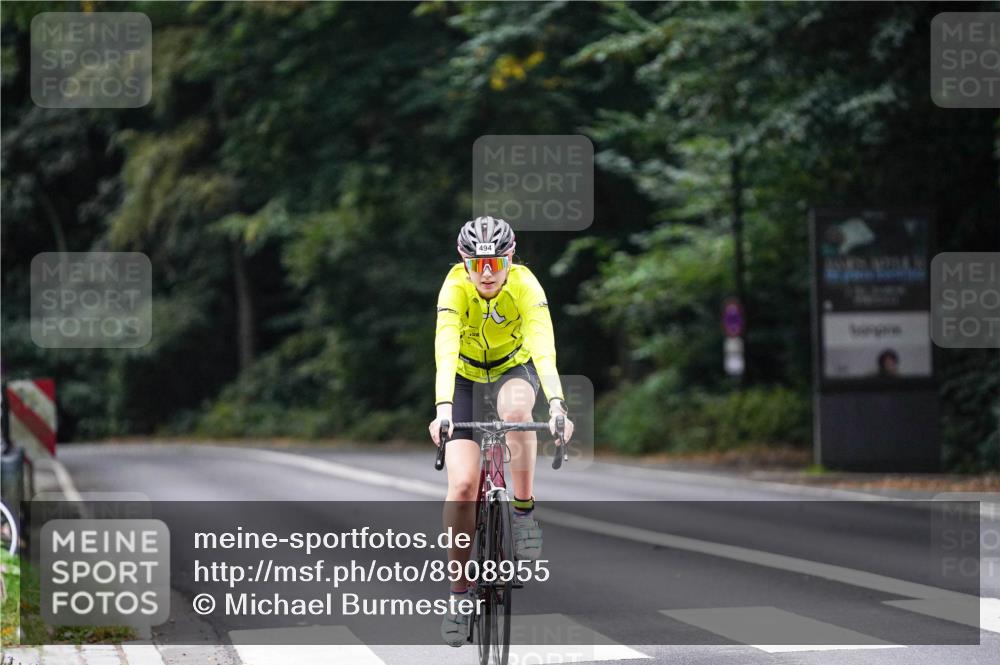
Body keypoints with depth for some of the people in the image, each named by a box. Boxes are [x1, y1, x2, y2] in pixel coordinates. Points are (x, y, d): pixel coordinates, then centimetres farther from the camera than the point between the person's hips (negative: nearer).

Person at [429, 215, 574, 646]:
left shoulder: (525, 285, -28)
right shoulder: (455, 287, -29)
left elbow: (544, 349, -40)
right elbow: (445, 351, -42)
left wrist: (557, 407, -55)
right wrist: (443, 409, -57)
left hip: (514, 366, 0)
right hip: (465, 374, 0)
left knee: (515, 411, -37)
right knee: (463, 484, -14)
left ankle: (524, 511, -18)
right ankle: (459, 591, 0)